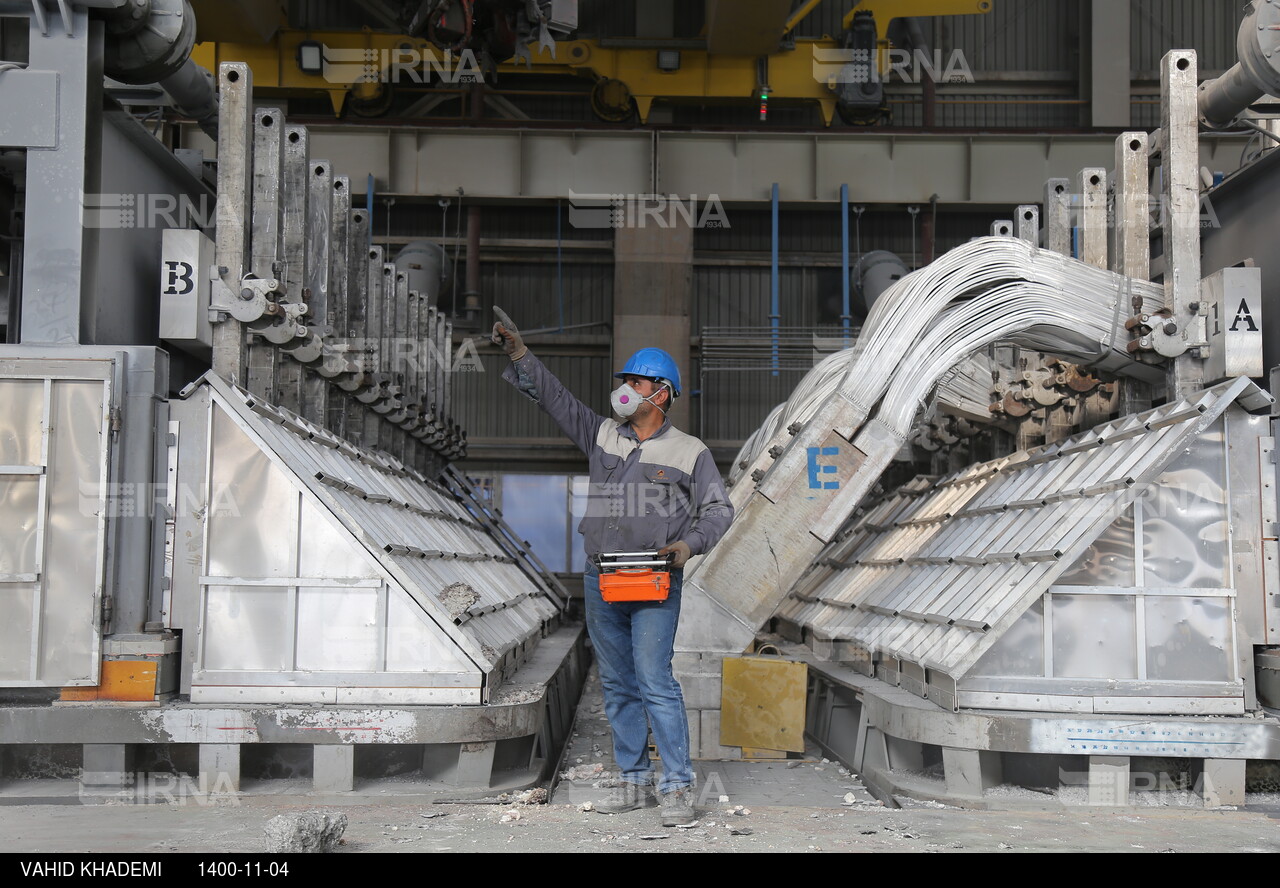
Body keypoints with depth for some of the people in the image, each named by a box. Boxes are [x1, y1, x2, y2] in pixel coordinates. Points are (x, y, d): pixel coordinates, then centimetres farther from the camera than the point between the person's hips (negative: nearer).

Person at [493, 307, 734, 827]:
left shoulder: (689, 452, 1)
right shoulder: (603, 435, 11)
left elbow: (719, 510, 3)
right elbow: (553, 398, 13)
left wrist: (689, 543, -14)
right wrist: (519, 354, 5)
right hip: (601, 581, 5)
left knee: (655, 682, -12)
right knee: (617, 685, 10)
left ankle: (677, 788, -6)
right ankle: (634, 781, 19)